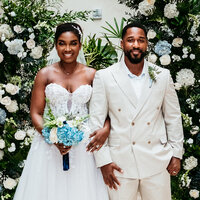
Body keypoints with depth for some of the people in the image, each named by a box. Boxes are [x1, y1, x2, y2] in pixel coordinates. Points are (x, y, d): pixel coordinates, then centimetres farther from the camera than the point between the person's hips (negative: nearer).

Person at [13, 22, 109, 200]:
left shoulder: (91, 75, 3)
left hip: (83, 144, 1)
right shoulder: (45, 74, 1)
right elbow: (35, 113, -1)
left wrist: (106, 129, -17)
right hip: (49, 144, 0)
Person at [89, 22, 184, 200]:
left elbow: (173, 117, 10)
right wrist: (103, 161, -6)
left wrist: (177, 153, 8)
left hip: (157, 161, 2)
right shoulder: (104, 77, -4)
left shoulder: (162, 76, 3)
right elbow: (96, 121, -3)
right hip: (120, 163, -2)